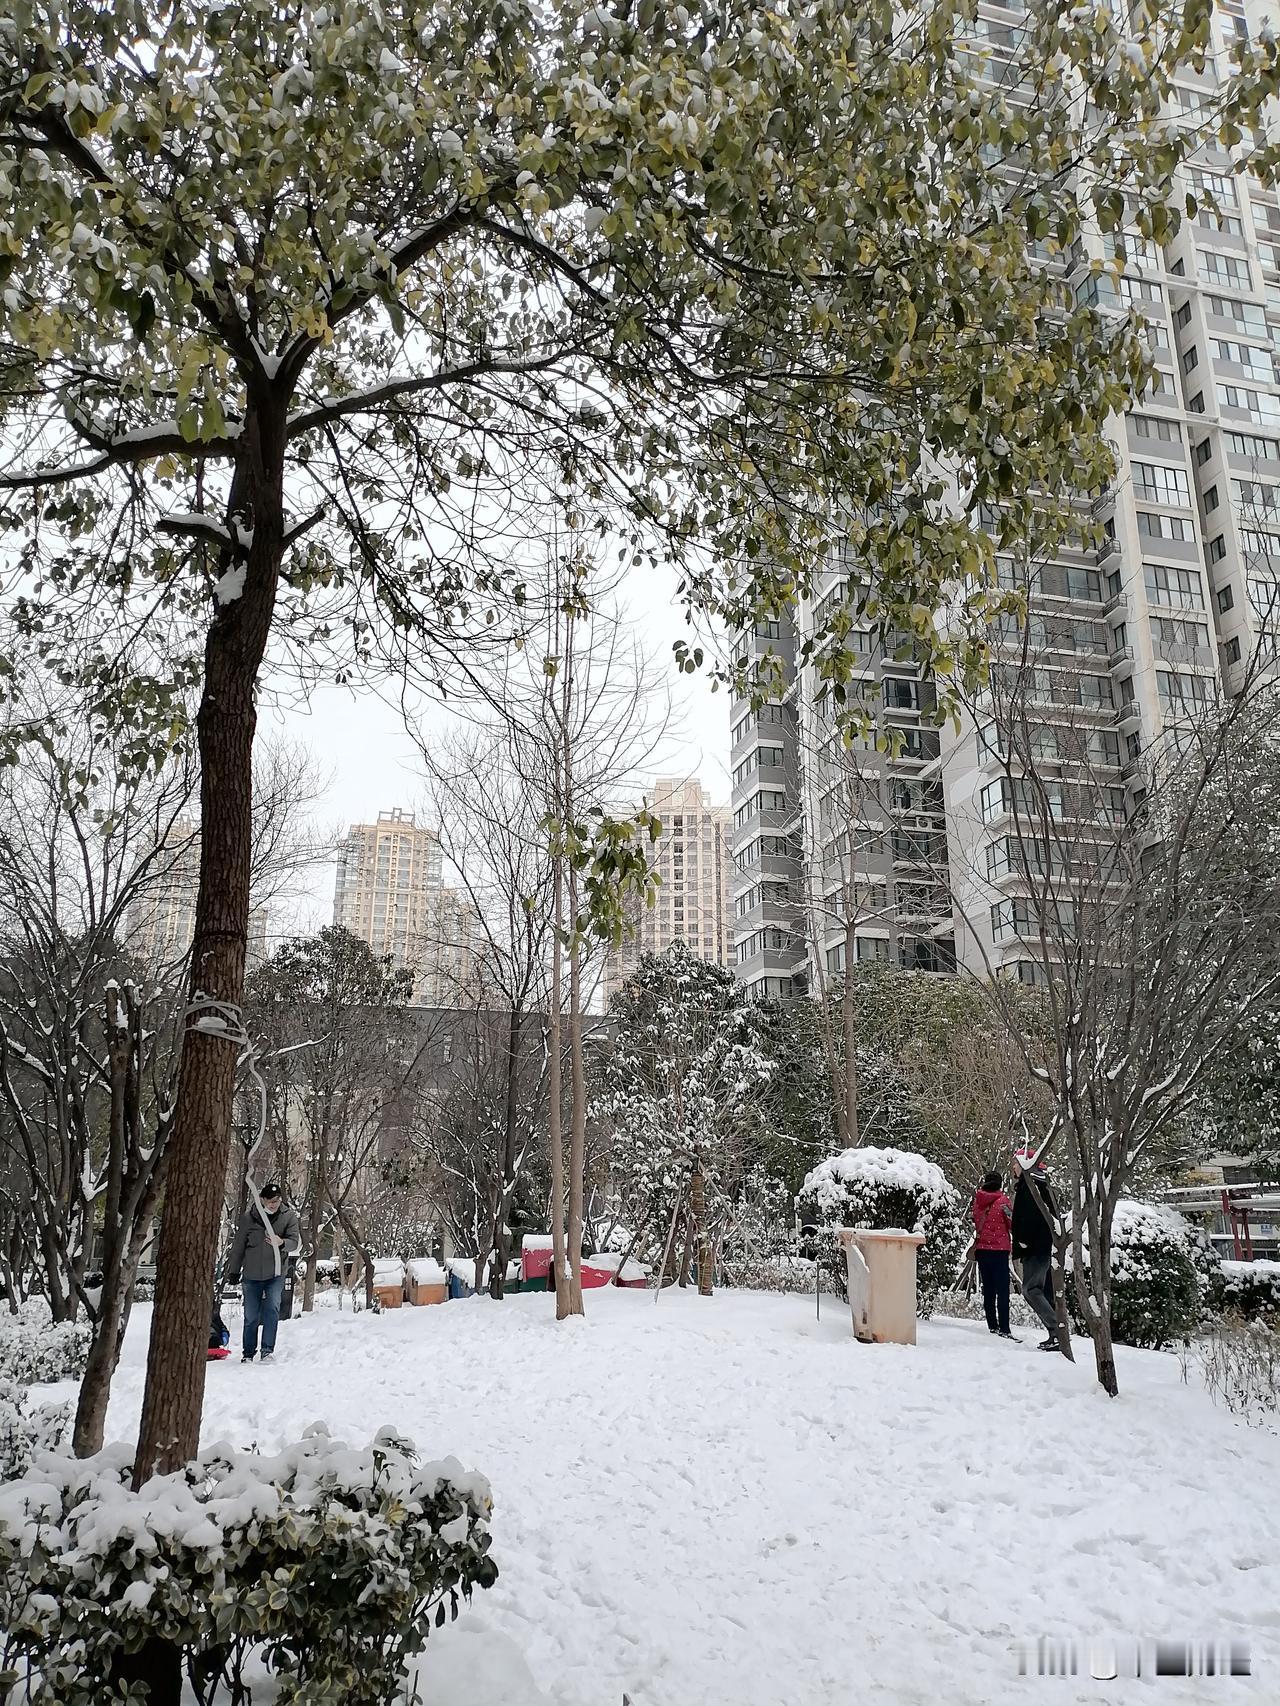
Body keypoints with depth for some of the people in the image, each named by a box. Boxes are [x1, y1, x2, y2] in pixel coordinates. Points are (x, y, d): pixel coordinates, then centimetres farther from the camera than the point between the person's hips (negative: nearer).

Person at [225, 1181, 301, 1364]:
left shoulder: (288, 1216, -5)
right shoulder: (248, 1218, -5)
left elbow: (295, 1241, -7)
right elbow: (238, 1246, 5)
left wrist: (281, 1243, -29)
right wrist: (233, 1271, 10)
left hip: (276, 1274, -1)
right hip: (252, 1275, 1)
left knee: (272, 1308, -18)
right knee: (251, 1316, 8)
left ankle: (268, 1349, -10)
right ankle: (248, 1353, 24)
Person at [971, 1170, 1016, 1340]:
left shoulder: (977, 1201, 4)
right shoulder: (1003, 1201, -10)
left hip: (982, 1249, 5)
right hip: (999, 1249, -5)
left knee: (988, 1290, 12)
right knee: (1002, 1291, -4)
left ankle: (993, 1326, 16)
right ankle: (1004, 1329, -9)